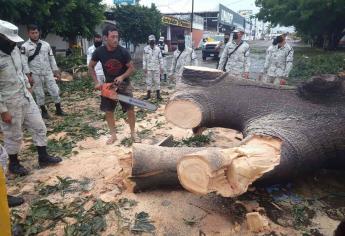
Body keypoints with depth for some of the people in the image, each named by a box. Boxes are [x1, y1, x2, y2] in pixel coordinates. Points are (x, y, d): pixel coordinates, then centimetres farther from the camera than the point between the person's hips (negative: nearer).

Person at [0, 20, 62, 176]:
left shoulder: (14, 50, 0)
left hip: (26, 97, 7)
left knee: (39, 127, 12)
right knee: (14, 136, 10)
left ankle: (43, 157, 27)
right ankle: (13, 164, 32)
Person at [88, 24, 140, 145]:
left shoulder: (123, 51, -18)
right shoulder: (99, 52, -13)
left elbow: (131, 68, -8)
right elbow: (91, 67, 1)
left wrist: (122, 77, -24)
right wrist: (96, 82, -8)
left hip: (123, 84, -2)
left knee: (130, 109, -4)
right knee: (108, 111, 4)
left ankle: (133, 133, 15)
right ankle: (113, 135, 20)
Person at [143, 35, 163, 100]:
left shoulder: (158, 48, 0)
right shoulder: (146, 49, -2)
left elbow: (160, 58, 3)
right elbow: (144, 59, 0)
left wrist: (161, 67, 0)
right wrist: (144, 68, -3)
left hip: (156, 68, 0)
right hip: (148, 68, 0)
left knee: (157, 81, 3)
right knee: (148, 81, 5)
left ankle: (158, 94, 10)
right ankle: (148, 94, 14)